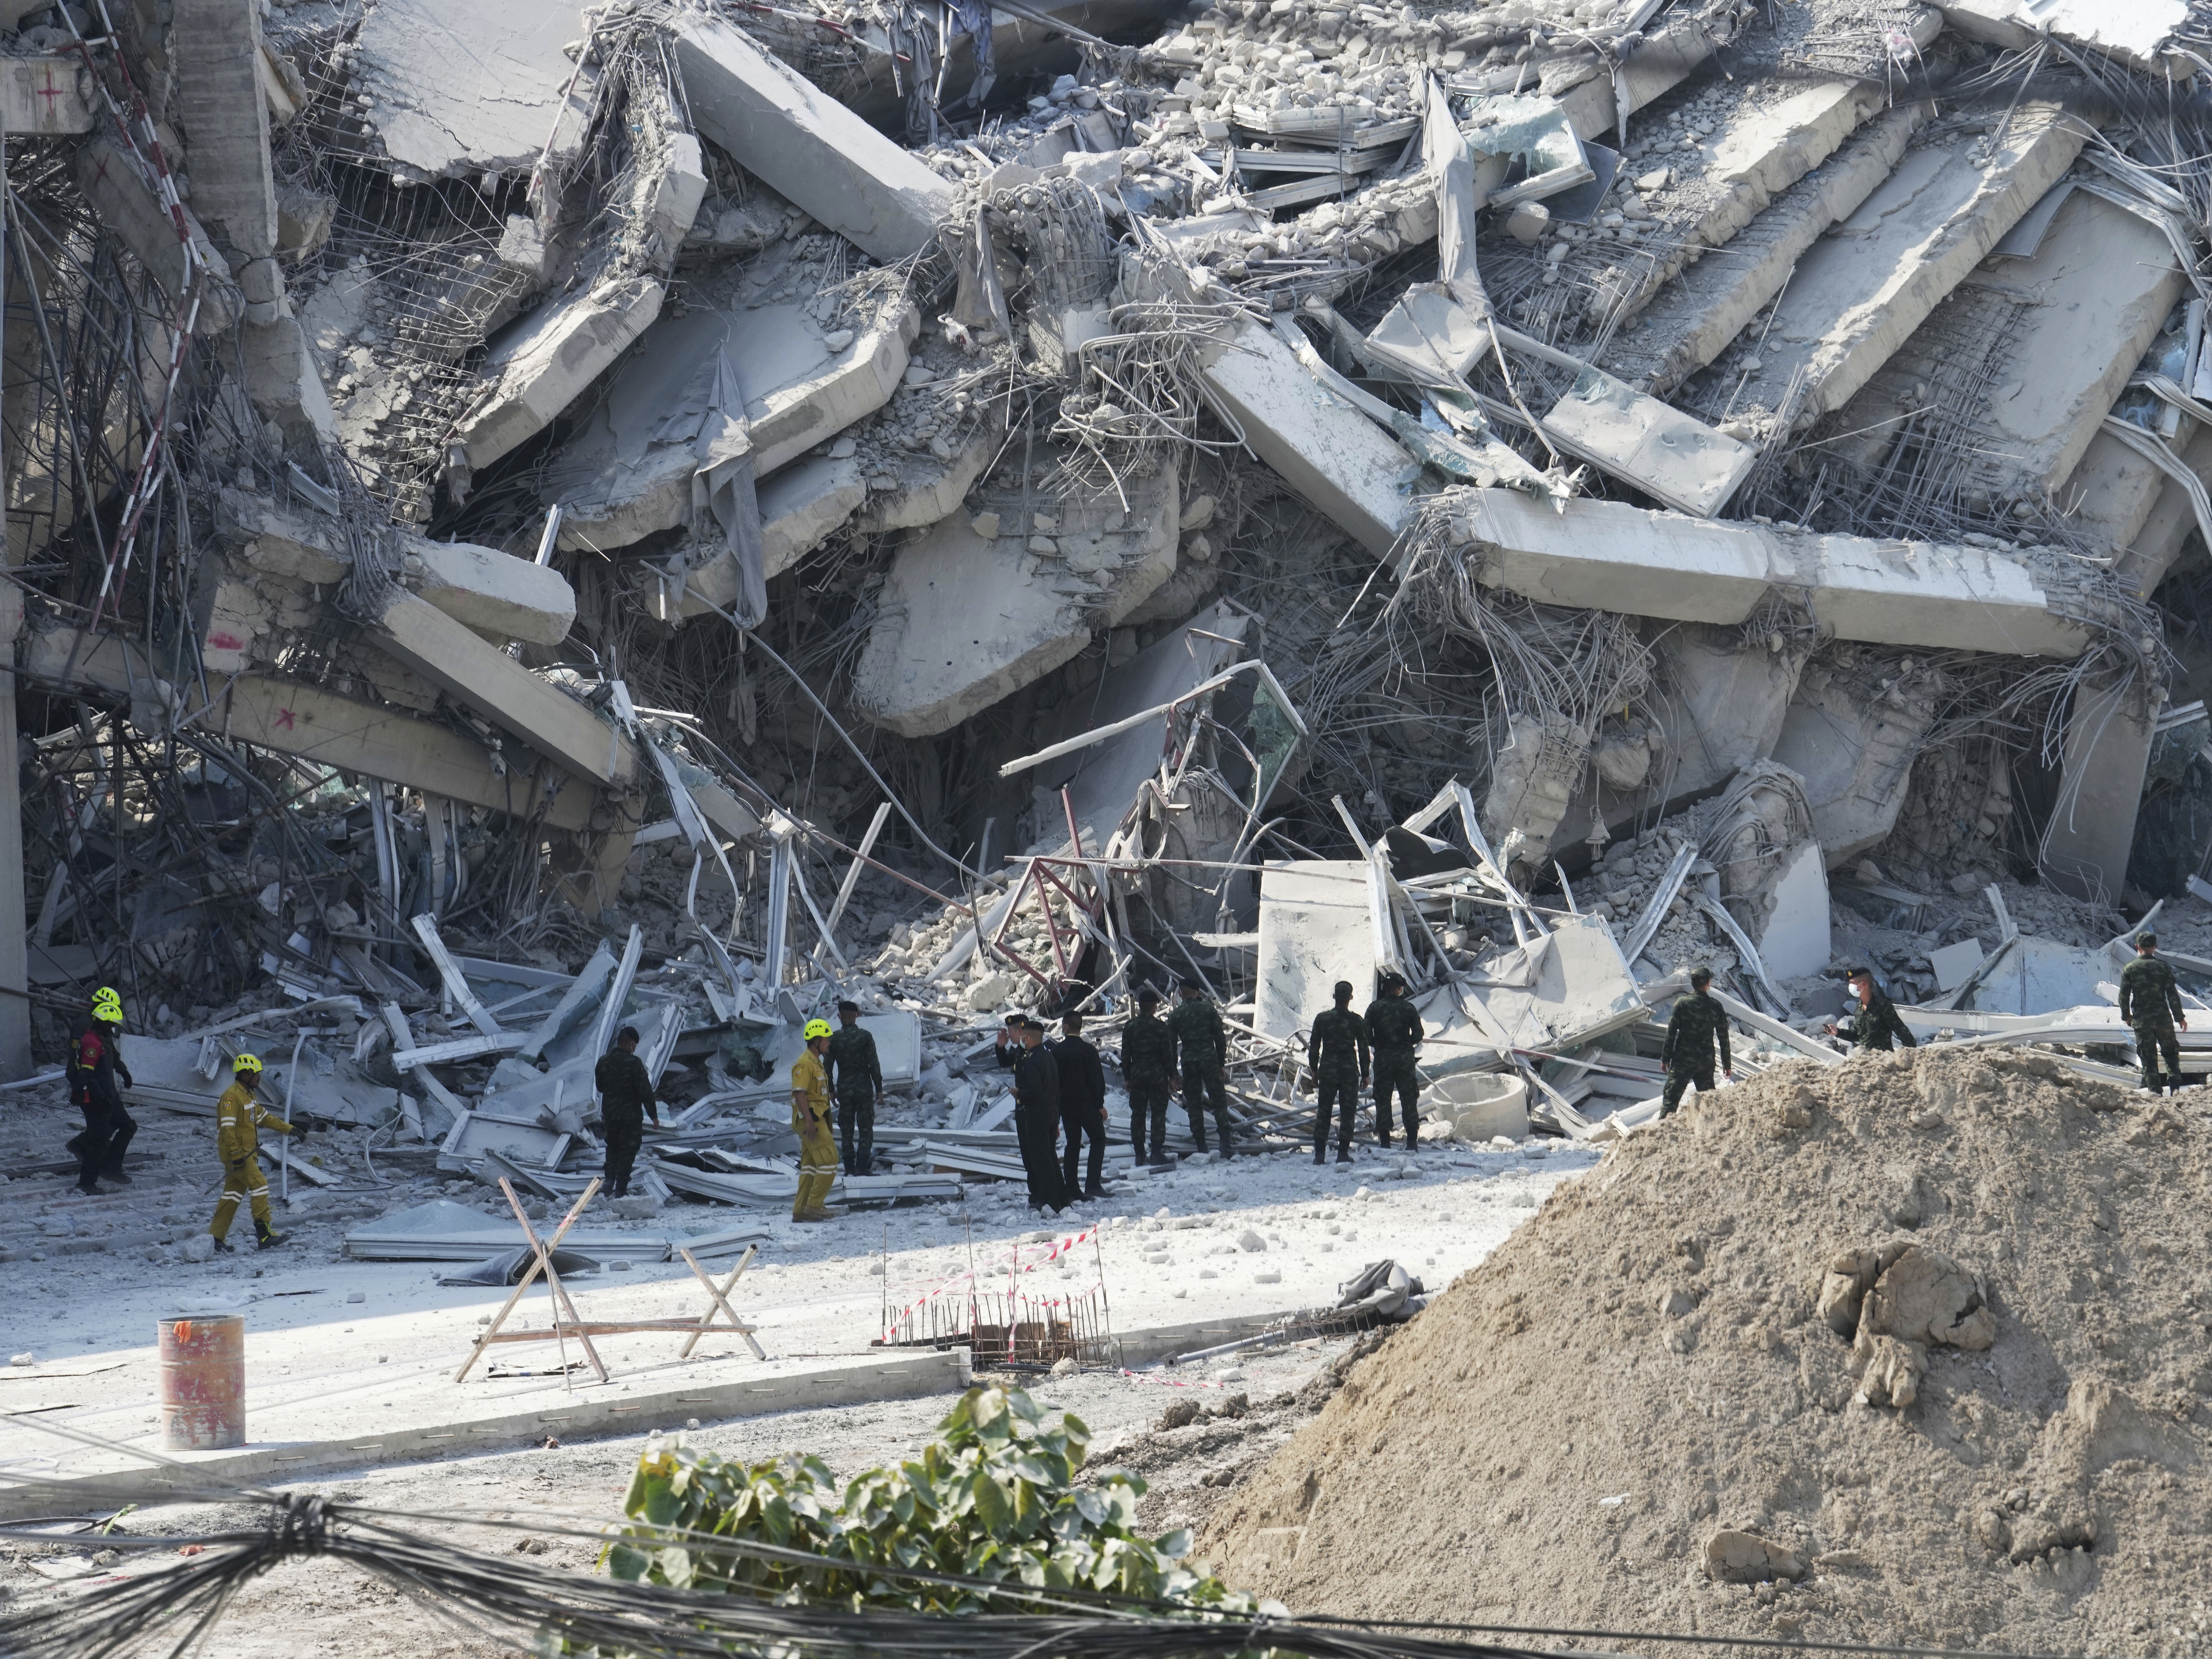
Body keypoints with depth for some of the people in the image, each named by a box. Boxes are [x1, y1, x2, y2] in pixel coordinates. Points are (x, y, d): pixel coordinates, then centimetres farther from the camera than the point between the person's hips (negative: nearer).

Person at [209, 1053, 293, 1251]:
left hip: (248, 1153, 10)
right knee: (259, 1184, -14)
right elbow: (227, 1127, -21)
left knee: (233, 1194, 10)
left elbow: (264, 1117, 28)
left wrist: (288, 1129, 26)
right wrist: (236, 1154, -26)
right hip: (236, 1154, -10)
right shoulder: (232, 1096, -15)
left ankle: (217, 1237, 13)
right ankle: (264, 1234, -15)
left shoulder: (250, 1095, 17)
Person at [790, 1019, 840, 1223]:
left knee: (810, 1165, 10)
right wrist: (809, 1121, -28)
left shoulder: (817, 1064, 20)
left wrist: (827, 1126, 26)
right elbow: (800, 1093, -21)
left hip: (817, 1120, 11)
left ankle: (801, 1210, 10)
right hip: (811, 1120, -11)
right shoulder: (804, 1064, -13)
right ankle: (815, 1206, -10)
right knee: (829, 1160, -12)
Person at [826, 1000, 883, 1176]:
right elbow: (874, 1064, -7)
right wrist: (879, 1088, 0)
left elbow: (828, 1068, 2)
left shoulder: (834, 1039, -1)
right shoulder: (865, 1036, -6)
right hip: (864, 1089, -2)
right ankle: (861, 1168, -6)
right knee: (866, 1130, 4)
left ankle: (850, 1169, 8)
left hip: (844, 1090, 2)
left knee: (847, 1132, 10)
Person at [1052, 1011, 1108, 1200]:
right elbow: (1097, 1079, -11)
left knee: (1073, 1144, 11)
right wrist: (1100, 1105, -4)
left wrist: (1057, 1104, 15)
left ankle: (1070, 1189, 8)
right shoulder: (1088, 1050, -11)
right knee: (1098, 1140, 7)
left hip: (1065, 1104, 4)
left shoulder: (1057, 1051, 0)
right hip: (1087, 1104, -4)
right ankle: (1093, 1184, -6)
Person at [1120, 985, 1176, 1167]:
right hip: (1157, 1075, -3)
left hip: (1137, 1075, 3)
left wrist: (1127, 1077, 12)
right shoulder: (1160, 1027, -8)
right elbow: (1168, 1054, -7)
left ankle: (1140, 1155, 9)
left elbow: (1126, 1055, 4)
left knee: (1138, 1115, 8)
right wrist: (1172, 1077, 0)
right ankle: (1157, 1154, -3)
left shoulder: (1130, 1027, 0)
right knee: (1158, 1114, 1)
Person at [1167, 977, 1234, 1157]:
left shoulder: (1176, 1015, 3)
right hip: (1209, 1060, -1)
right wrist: (1222, 1064, 10)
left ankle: (1202, 1148, 4)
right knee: (1219, 1101, 0)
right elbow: (1220, 1038, 2)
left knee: (1193, 1104, 7)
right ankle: (1226, 1145, -13)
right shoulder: (1208, 1009, 2)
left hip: (1189, 1062, 1)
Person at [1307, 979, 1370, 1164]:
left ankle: (1319, 1153, 4)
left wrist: (1314, 1070, 13)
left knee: (1323, 1112, 8)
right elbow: (1363, 1049, -1)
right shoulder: (1357, 1021, -5)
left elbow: (1314, 1046, 3)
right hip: (1349, 1070, -1)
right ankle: (1343, 1153, 0)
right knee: (1348, 1112, 5)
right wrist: (1365, 1075, 8)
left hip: (1327, 1069, 1)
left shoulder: (1322, 1018, -2)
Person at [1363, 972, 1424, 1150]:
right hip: (1405, 1058, 0)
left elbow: (1367, 1035, -5)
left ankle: (1384, 1140, 1)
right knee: (1409, 1100, 6)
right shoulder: (1409, 1008, -2)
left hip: (1382, 1057, 0)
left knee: (1383, 1099, 5)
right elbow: (1418, 1035, -3)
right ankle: (1412, 1140, 2)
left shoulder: (1375, 1008, -1)